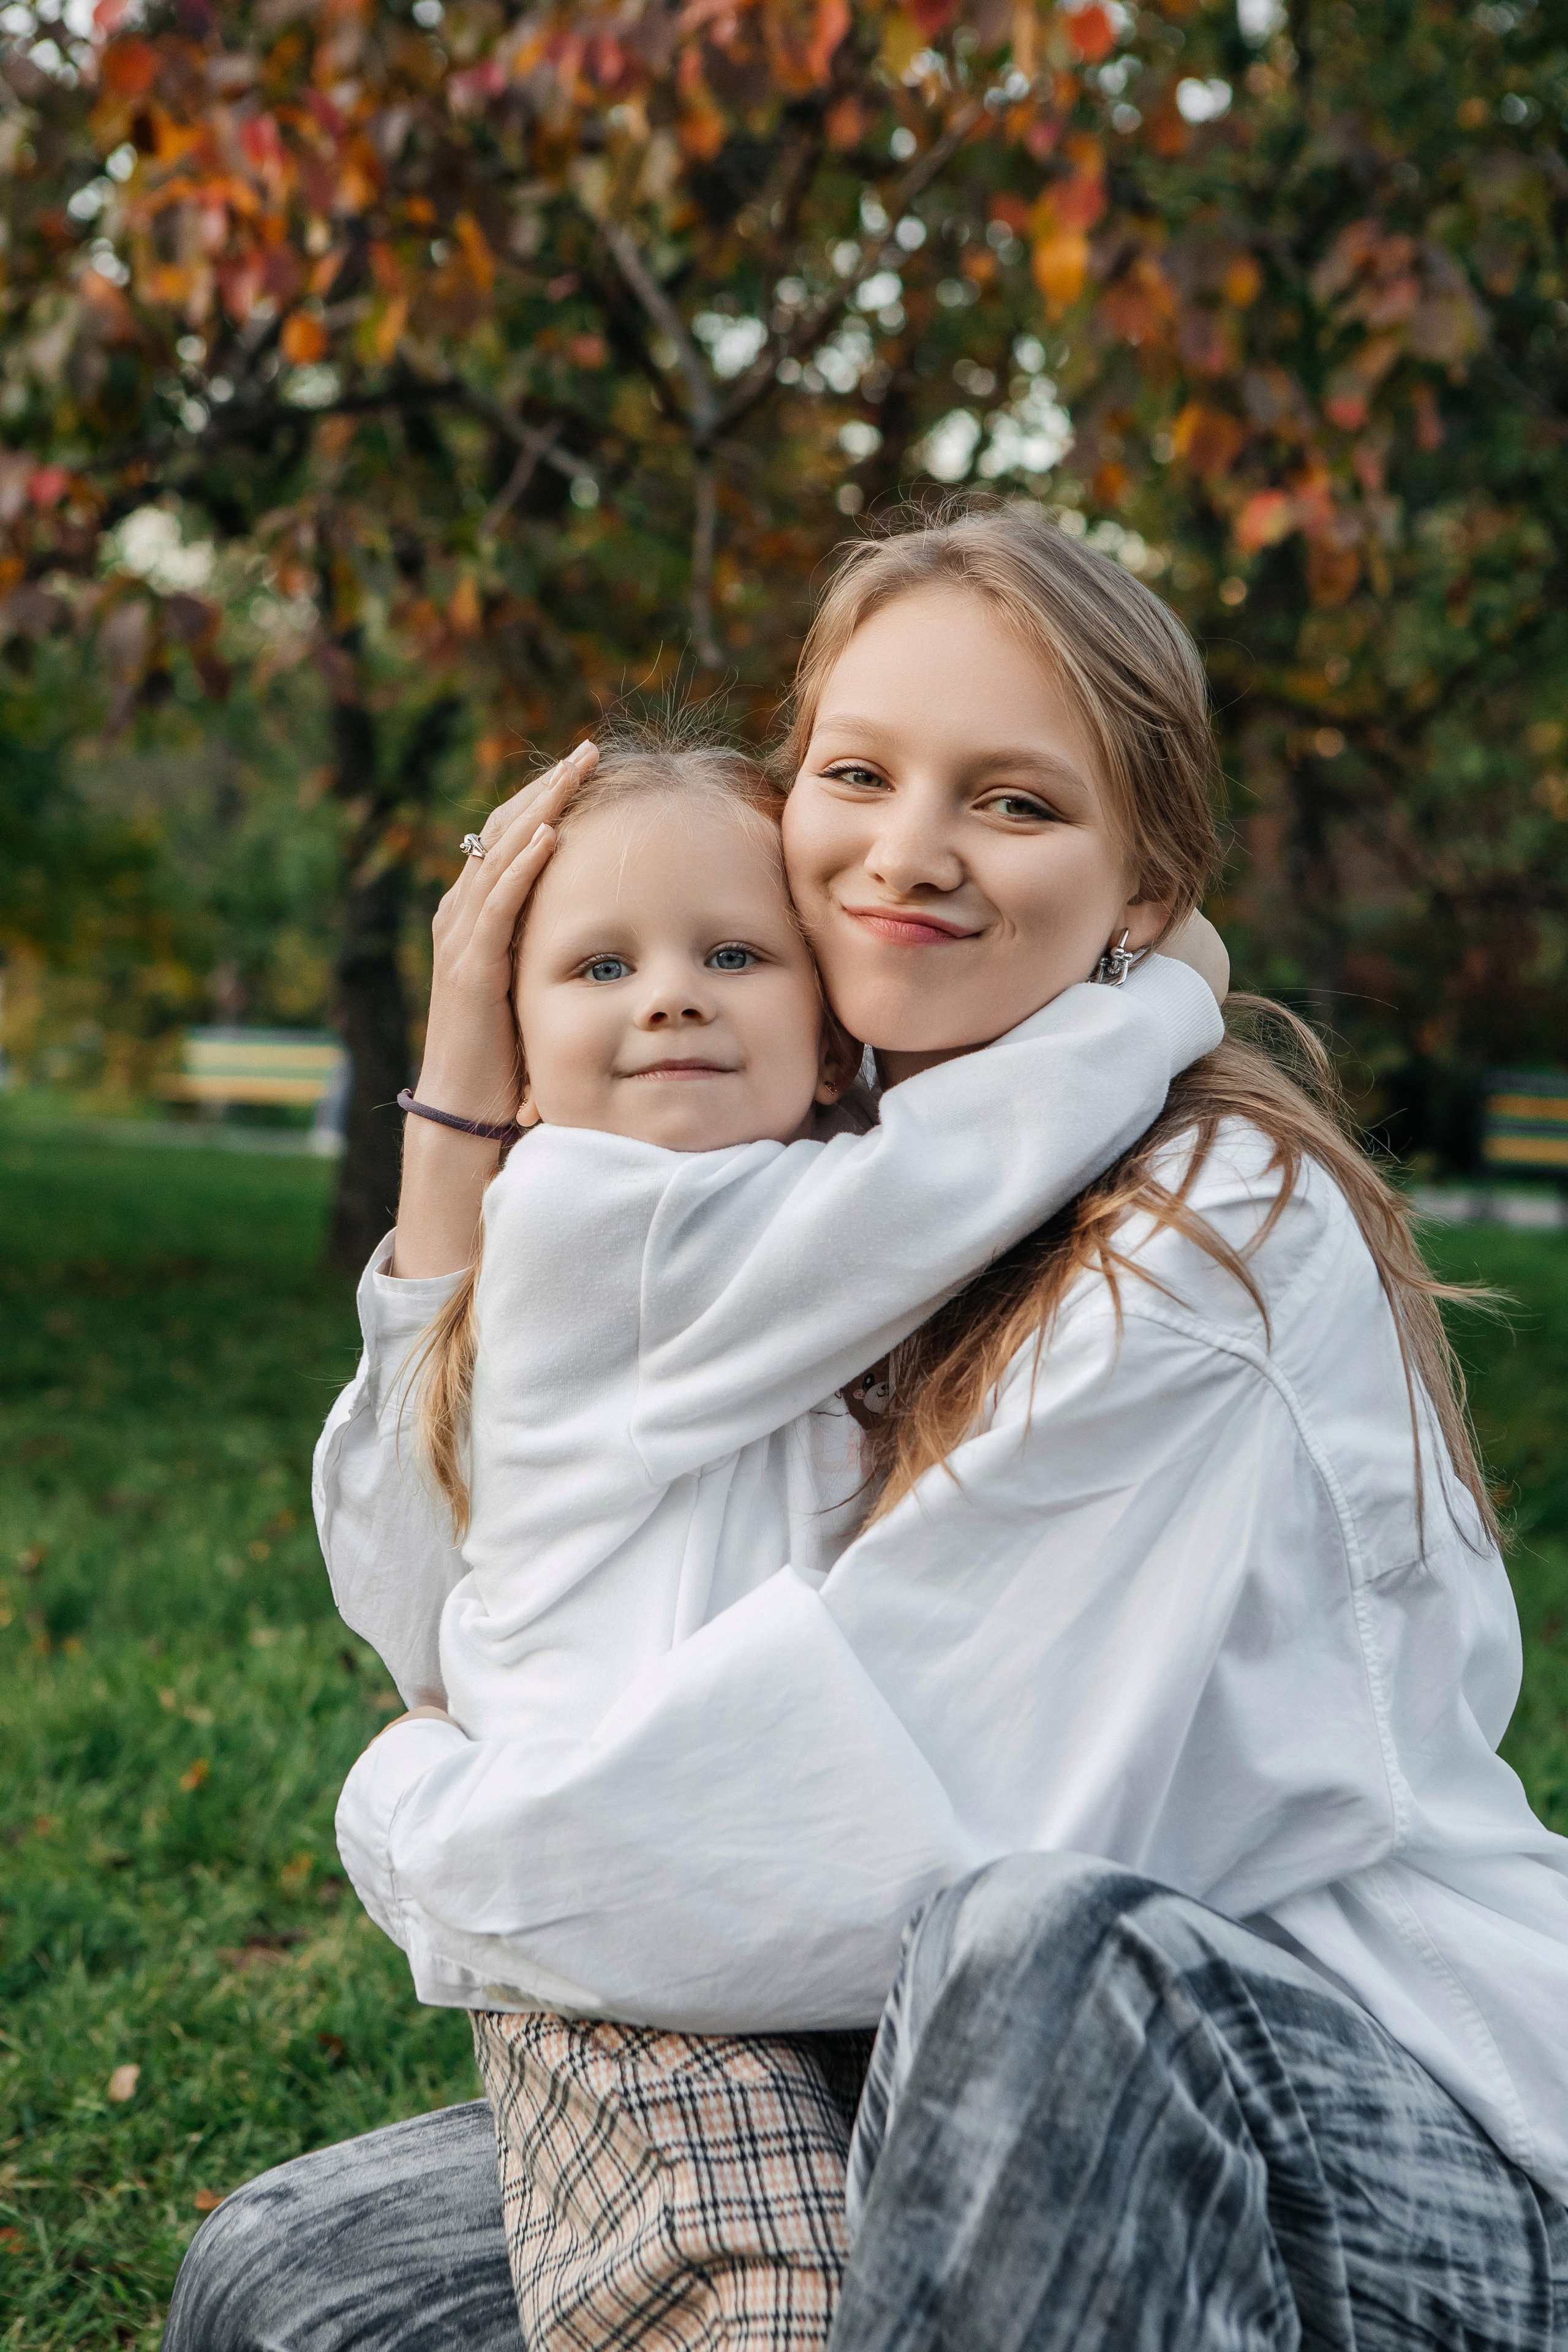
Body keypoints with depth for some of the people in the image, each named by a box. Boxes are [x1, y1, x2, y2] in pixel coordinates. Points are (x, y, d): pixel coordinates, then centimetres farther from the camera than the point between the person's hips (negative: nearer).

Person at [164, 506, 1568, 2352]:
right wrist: (466, 1075, 0)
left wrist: (426, 1810, -7)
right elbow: (429, 1575, 7)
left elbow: (909, 1809, -24)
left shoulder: (1218, 1235, -19)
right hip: (1020, 2091, 7)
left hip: (1413, 2157, -7)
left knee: (1041, 1954, -40)